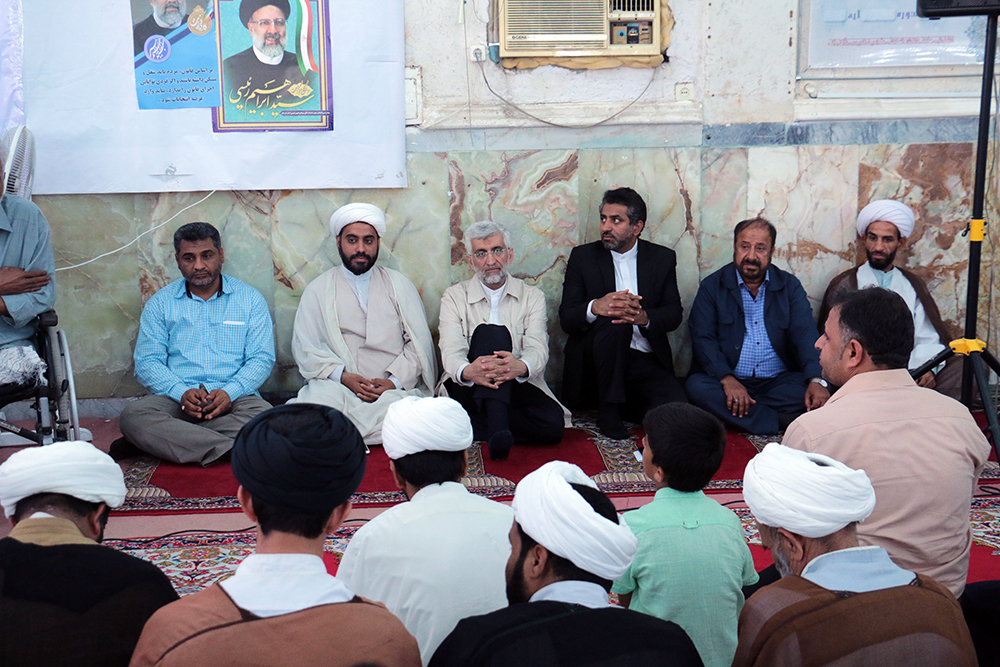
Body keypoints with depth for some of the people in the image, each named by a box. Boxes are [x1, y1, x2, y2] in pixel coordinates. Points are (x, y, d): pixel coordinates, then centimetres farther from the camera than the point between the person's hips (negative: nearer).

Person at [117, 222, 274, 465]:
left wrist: (229, 392, -15)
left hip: (233, 399, 0)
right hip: (175, 399, 0)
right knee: (133, 415, -30)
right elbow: (147, 363, 6)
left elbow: (261, 359, 5)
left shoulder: (250, 299, 11)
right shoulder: (160, 303, 13)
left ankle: (161, 440, -27)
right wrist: (182, 392, -14)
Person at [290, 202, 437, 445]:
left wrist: (394, 381, -9)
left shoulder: (399, 285, 16)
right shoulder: (318, 290, 15)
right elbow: (305, 348, 5)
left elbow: (419, 343, 9)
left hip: (393, 389, 2)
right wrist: (342, 376, -13)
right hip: (337, 387, -2)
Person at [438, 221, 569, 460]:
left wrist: (520, 367, -34)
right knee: (490, 332, -29)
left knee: (552, 423, -29)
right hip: (468, 389, -1)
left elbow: (537, 349, -6)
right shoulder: (454, 296, 9)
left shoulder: (532, 297, 12)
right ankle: (497, 427, -42)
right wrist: (467, 371, -36)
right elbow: (451, 350, -8)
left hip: (516, 385, 1)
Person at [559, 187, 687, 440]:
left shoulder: (663, 258, 9)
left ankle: (631, 403, 7)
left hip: (646, 362, 1)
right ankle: (608, 409, -18)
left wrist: (645, 317, -23)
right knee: (615, 321, -34)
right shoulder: (583, 256, 4)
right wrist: (595, 307, -29)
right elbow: (566, 318, -4)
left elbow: (674, 314, 2)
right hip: (593, 362, -1)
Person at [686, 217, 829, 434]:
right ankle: (783, 423, -28)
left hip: (779, 382, 1)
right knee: (697, 386, -32)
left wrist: (817, 380, -23)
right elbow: (703, 339, -5)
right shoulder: (712, 286, 6)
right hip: (727, 381, 0)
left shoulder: (790, 286, 10)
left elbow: (805, 334, -3)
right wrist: (727, 379, -23)